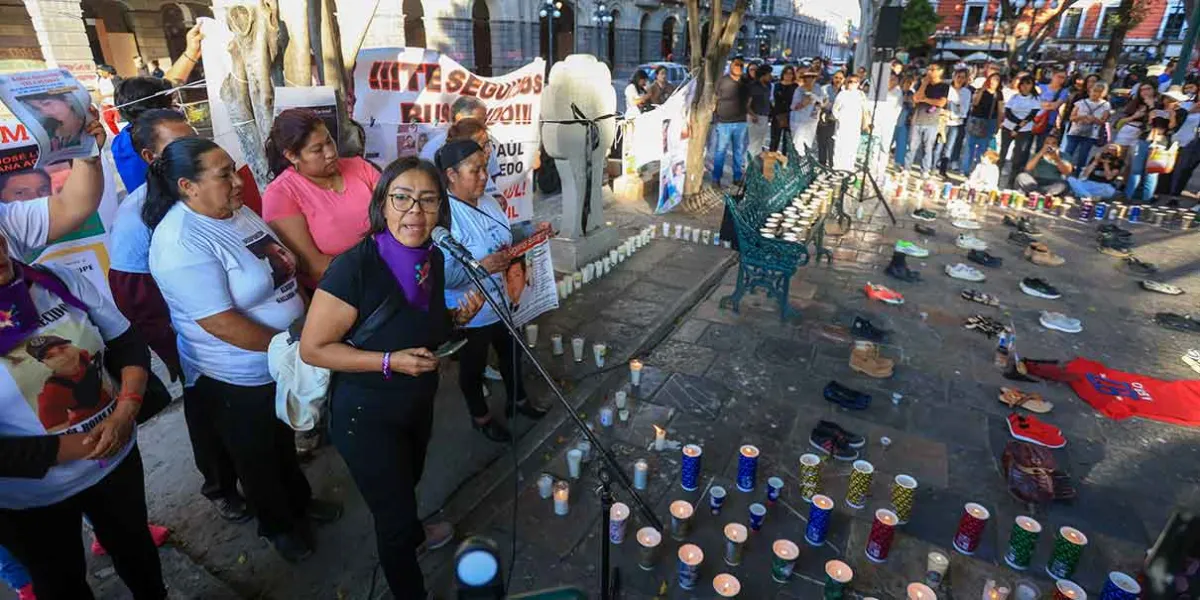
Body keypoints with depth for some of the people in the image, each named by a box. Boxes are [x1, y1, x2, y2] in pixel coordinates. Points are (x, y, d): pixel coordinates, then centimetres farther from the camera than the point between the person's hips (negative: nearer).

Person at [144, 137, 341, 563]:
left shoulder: (238, 212, -1)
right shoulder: (181, 243, -27)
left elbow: (281, 270, 10)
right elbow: (220, 323, -29)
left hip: (282, 362, 8)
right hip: (238, 378, -7)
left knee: (285, 441, 28)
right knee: (258, 456, 18)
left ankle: (299, 501, 50)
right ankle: (277, 525, 41)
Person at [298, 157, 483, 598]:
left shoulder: (433, 258, -8)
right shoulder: (354, 267, -29)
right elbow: (312, 348, -22)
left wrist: (458, 317, -11)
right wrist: (389, 362, -30)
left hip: (419, 403, 7)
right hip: (367, 414, -6)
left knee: (407, 483, 32)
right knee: (393, 511, 10)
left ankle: (412, 534, 64)